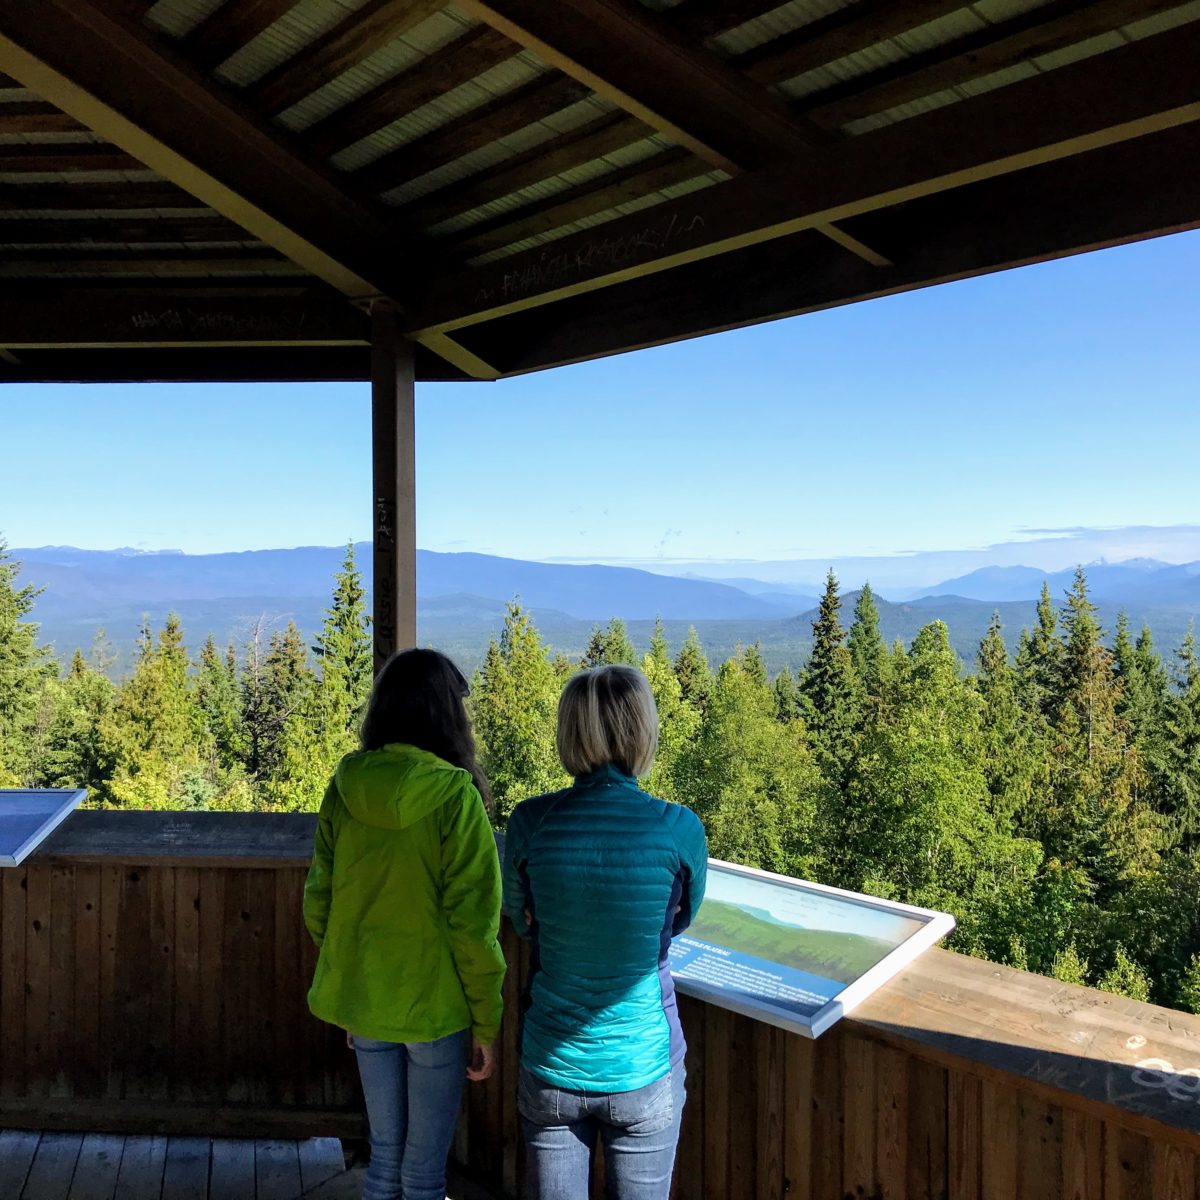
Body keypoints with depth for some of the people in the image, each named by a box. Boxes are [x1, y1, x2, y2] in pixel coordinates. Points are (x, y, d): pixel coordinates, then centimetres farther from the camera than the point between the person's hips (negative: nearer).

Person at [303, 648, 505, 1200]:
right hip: (434, 1006, -5)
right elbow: (472, 921, -17)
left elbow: (318, 903, 4)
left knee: (384, 1154, 23)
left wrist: (348, 984, 17)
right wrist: (485, 1022, -6)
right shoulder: (453, 794, -19)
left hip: (362, 1002, 5)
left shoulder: (343, 788, -4)